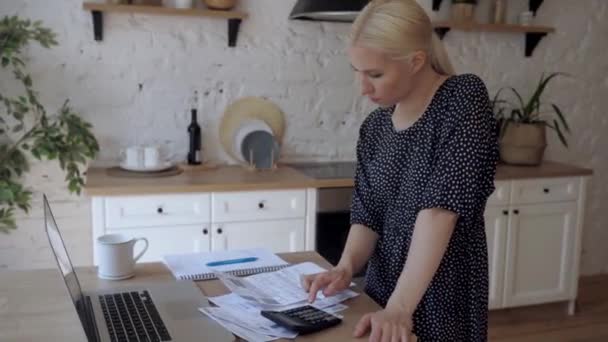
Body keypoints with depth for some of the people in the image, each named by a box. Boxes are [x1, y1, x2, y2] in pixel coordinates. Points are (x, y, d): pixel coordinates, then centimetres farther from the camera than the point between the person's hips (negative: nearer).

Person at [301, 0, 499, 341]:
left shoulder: (464, 100, -16)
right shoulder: (374, 127, 2)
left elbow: (439, 209, -24)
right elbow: (366, 215, 2)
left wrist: (399, 307, -29)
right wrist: (346, 268, -17)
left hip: (443, 292, -5)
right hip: (383, 286, 5)